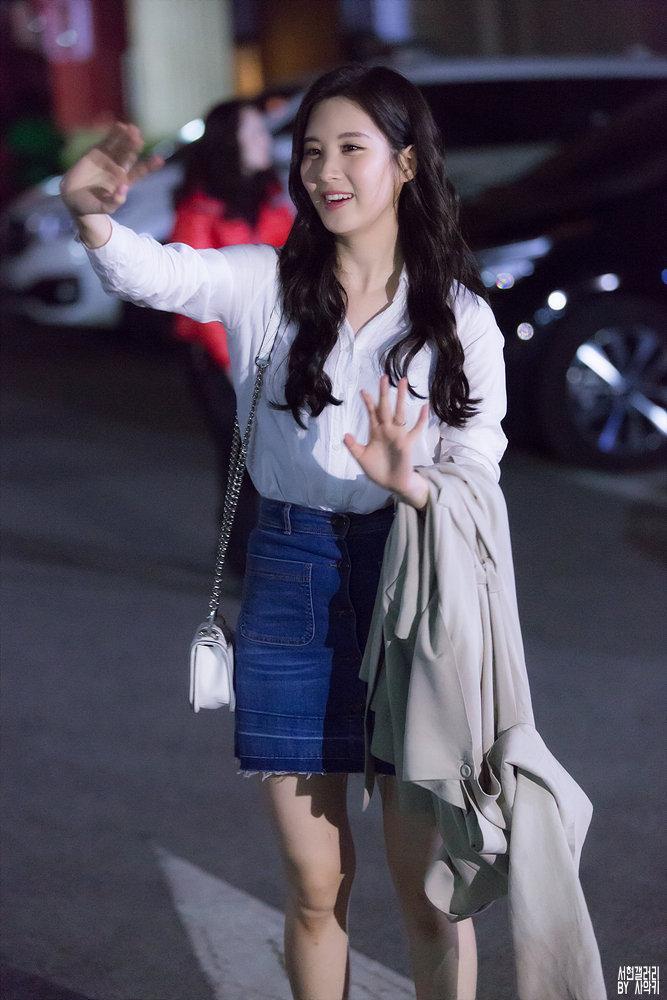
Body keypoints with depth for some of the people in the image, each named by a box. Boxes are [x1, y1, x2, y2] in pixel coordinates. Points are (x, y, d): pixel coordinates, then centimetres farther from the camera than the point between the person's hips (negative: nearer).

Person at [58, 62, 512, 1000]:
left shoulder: (460, 317, -1)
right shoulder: (268, 286, 0)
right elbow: (150, 274, -19)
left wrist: (409, 482, -23)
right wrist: (92, 215, -40)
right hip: (289, 579, 1)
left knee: (428, 887, 7)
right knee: (315, 886, 11)